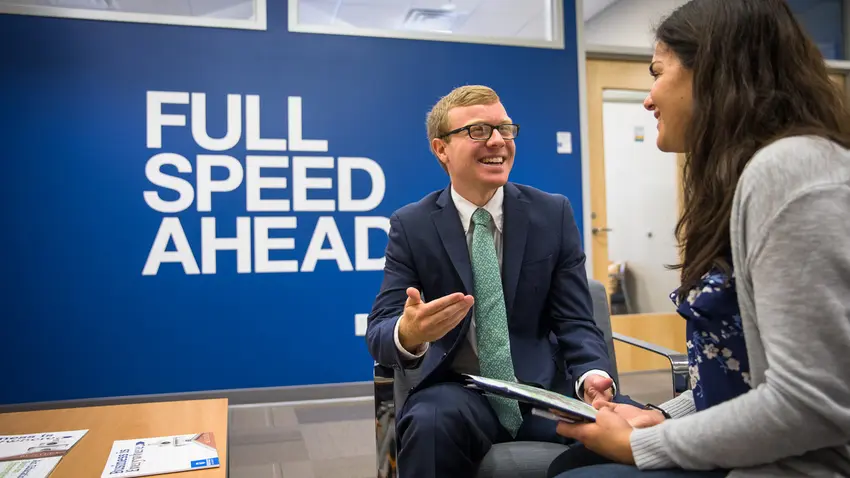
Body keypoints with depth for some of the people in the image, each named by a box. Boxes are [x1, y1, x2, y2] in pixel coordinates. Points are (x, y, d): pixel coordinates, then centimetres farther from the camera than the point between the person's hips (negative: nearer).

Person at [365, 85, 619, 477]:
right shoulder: (411, 225, -1)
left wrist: (593, 375, -22)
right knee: (430, 423, -33)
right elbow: (379, 328, -7)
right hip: (458, 391, 0)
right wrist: (407, 334, -32)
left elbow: (575, 321, 0)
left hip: (543, 388, 1)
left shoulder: (554, 213, 2)